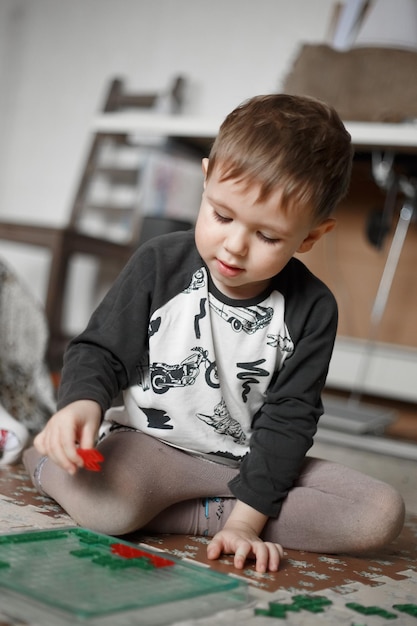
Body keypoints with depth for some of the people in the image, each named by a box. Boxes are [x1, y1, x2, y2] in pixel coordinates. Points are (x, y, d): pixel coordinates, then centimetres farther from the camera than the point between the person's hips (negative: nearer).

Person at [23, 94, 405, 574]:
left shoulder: (311, 310, -9)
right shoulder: (159, 265, -9)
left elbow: (287, 418, -9)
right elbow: (100, 351, -3)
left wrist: (246, 520, -17)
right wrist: (84, 402, -27)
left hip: (252, 461, 4)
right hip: (148, 445, -3)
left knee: (382, 514, -18)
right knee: (105, 503, -38)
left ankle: (179, 517, -18)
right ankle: (49, 465, -3)